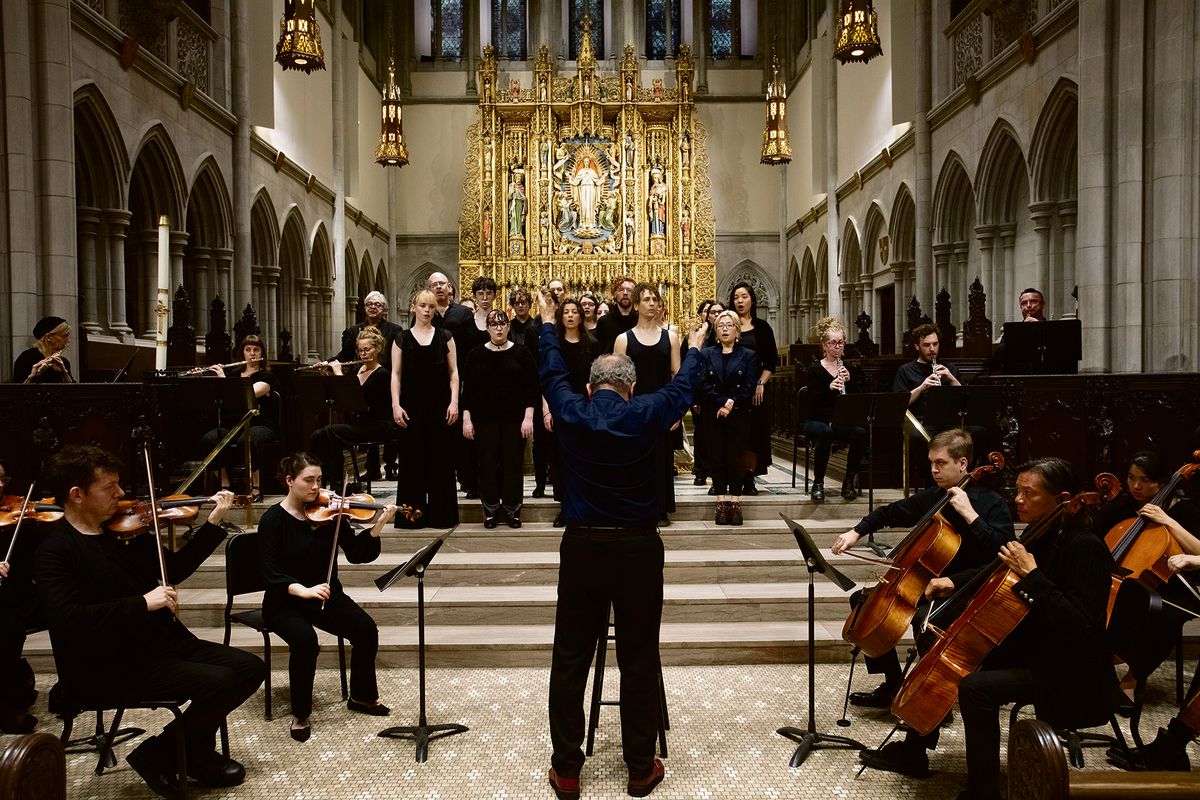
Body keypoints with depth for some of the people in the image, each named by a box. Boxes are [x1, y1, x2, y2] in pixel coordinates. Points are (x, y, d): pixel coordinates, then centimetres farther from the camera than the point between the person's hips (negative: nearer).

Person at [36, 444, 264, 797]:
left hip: (165, 642, 8)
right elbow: (65, 619, -27)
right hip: (113, 666, -8)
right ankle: (159, 755, 1)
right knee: (218, 682, -23)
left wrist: (214, 521, 8)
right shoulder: (55, 552, -12)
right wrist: (142, 603, -29)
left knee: (251, 668, -1)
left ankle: (196, 750, 14)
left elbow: (175, 569, 17)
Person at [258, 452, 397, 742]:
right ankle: (300, 715, -10)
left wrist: (378, 526, -21)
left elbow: (357, 554, -6)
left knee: (366, 628, -19)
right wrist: (302, 590, -35)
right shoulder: (273, 519, -12)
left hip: (326, 595, 4)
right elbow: (272, 574, -18)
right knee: (305, 639, -33)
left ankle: (362, 696, 6)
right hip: (285, 601, -4)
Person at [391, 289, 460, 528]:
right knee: (412, 457, 1)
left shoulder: (445, 337, 8)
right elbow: (396, 374, 4)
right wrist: (396, 404, -6)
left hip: (440, 404, 0)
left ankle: (441, 512, 10)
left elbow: (453, 372, 6)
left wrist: (454, 402, -5)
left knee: (440, 457, 2)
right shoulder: (402, 339, 7)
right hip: (412, 404, 0)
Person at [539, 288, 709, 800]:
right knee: (638, 661, 9)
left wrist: (547, 324, 34)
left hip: (582, 546, 1)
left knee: (570, 660, 9)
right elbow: (682, 388, 12)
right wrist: (694, 350, 32)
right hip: (637, 547, -1)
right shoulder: (645, 415, -6)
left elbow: (552, 373, 17)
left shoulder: (570, 413, -2)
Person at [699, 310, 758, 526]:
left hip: (738, 416, -1)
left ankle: (735, 502, 4)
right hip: (712, 415, 1)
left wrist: (731, 403, -14)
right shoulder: (706, 354, 8)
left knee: (736, 457, -1)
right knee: (717, 457, 1)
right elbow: (704, 385, -3)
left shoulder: (748, 356, 6)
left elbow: (749, 387, -2)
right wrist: (722, 403, -14)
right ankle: (721, 502, 6)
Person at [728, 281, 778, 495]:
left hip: (755, 388, 1)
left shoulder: (762, 327, 7)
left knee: (754, 433, 1)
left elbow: (771, 361, 6)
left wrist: (761, 383, -6)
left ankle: (749, 479, 8)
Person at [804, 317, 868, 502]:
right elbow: (813, 401, -12)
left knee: (860, 432, -31)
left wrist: (848, 381, -12)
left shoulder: (849, 368, 11)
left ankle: (850, 481, -13)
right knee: (825, 433, -39)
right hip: (818, 421, -3)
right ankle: (818, 483, -23)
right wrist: (830, 387, -28)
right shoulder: (815, 369, -1)